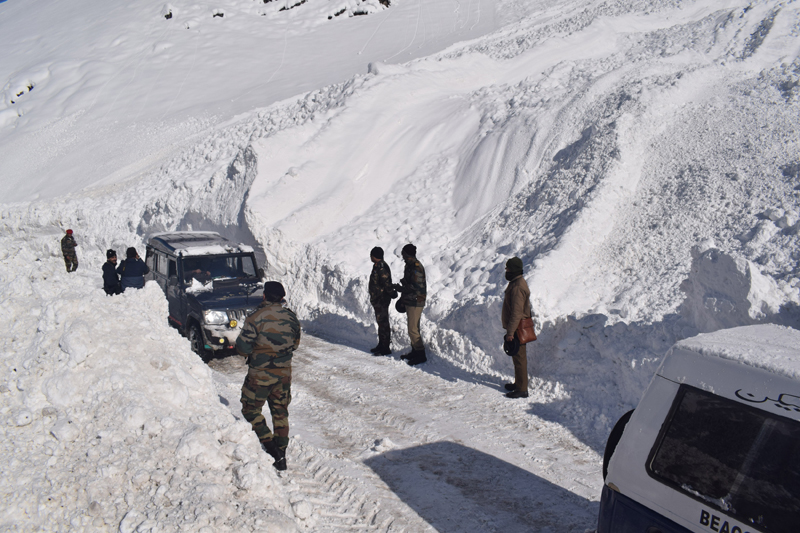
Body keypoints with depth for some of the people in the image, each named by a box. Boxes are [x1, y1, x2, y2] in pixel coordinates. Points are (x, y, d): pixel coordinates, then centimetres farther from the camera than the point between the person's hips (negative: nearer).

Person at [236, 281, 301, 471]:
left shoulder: (256, 317, -17)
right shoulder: (291, 317, -1)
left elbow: (243, 347, -15)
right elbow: (295, 343, 11)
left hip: (260, 374, -5)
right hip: (284, 372, 5)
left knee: (251, 409, 11)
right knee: (280, 412, 15)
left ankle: (272, 450, -1)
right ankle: (281, 457, 18)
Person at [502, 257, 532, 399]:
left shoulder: (517, 287, -22)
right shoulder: (517, 283, 12)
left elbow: (516, 312, -25)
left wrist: (511, 332, -24)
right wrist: (510, 329, 24)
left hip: (517, 329, -10)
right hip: (517, 328, 10)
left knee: (519, 357, -4)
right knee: (517, 357, 19)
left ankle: (522, 389, 2)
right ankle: (519, 383, 31)